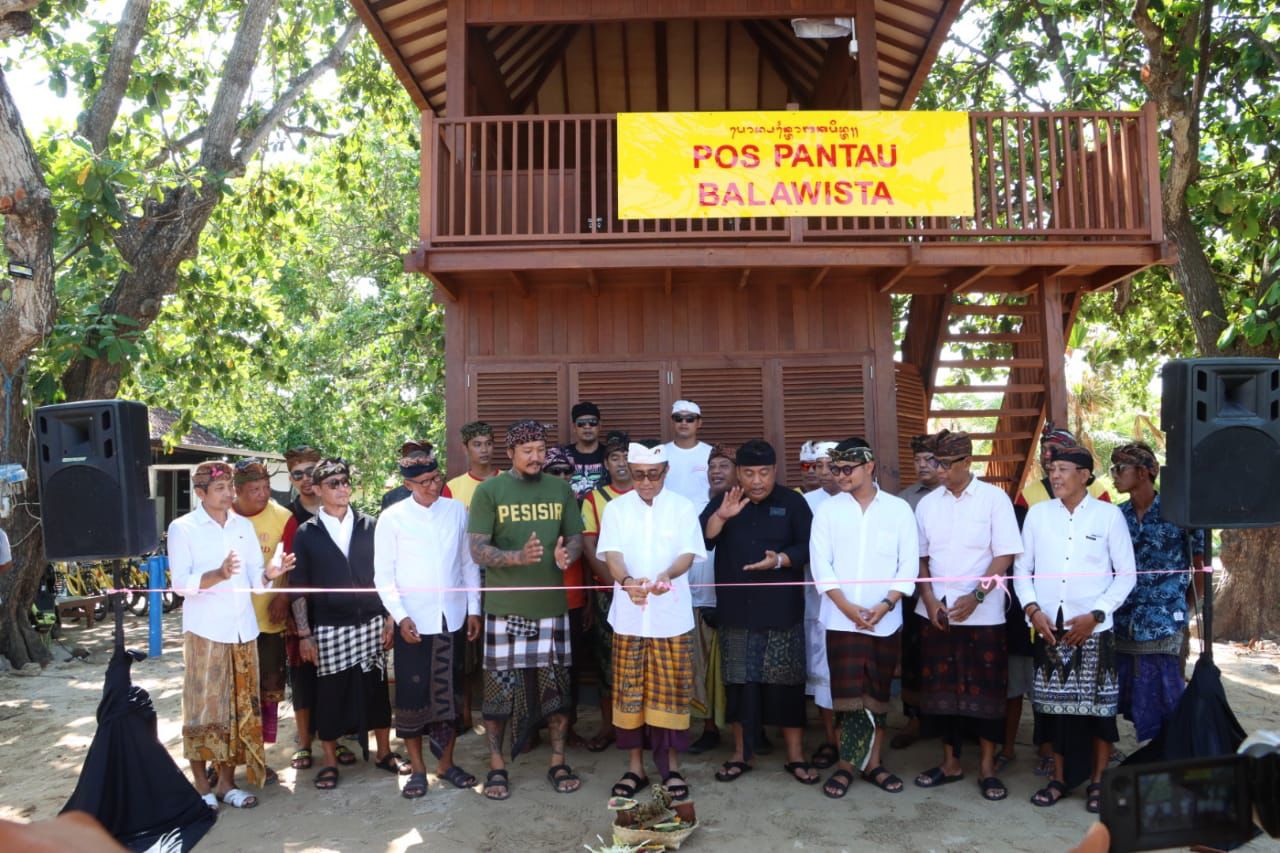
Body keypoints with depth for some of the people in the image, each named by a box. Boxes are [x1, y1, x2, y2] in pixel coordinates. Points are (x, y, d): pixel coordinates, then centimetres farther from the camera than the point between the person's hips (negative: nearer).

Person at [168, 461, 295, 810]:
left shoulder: (244, 526, 11)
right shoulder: (182, 528, -2)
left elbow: (255, 577, 10)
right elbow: (180, 583, -9)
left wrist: (270, 573, -13)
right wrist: (218, 575, -26)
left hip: (243, 629, 4)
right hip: (205, 630, -4)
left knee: (240, 706, 7)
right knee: (204, 706, 0)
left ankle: (227, 781, 18)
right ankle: (200, 783, 13)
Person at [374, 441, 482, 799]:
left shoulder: (457, 510, 1)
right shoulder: (392, 518, -5)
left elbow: (470, 563, 7)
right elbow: (384, 575, -3)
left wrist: (474, 609, 5)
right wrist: (400, 616, -13)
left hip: (453, 618, 2)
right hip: (413, 622, -2)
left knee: (450, 692, 12)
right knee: (412, 695, 6)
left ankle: (446, 762, 28)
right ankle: (417, 769, 22)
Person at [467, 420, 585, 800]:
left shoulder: (561, 489, 7)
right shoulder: (488, 490, -4)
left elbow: (577, 538, 8)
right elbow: (477, 550, -9)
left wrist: (567, 554, -16)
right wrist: (518, 557, -26)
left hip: (552, 605, 3)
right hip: (504, 608, -2)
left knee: (557, 684, 9)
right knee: (499, 686, 5)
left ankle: (558, 762, 24)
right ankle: (497, 766, 21)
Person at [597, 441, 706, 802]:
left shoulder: (683, 507, 1)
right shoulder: (616, 508, 2)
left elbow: (688, 554, -6)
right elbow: (611, 553, -8)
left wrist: (666, 576, -28)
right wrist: (627, 580, -30)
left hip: (671, 615, -1)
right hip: (629, 615, 1)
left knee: (671, 691, 4)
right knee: (629, 691, 6)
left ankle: (671, 766, 18)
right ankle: (636, 765, 20)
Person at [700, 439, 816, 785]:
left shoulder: (793, 503, 2)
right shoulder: (722, 501, 6)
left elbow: (810, 547, -4)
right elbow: (699, 541, -6)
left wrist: (780, 560, -21)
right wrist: (721, 517, -23)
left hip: (781, 611, -1)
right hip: (736, 611, 2)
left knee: (786, 682, 3)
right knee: (739, 682, 7)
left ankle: (795, 756, 16)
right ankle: (741, 753, 21)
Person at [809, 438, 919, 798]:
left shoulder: (899, 509, 3)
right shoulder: (827, 510, 3)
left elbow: (909, 564, 0)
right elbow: (820, 564, -2)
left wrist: (885, 605, -11)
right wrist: (848, 608, -11)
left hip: (885, 620, 1)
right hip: (841, 619, -1)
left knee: (878, 694, 9)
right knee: (848, 694, -1)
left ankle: (873, 763, 21)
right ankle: (846, 765, 11)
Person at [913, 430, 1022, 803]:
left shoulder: (993, 499, -5)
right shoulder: (927, 504, 6)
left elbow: (1004, 555, -8)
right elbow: (920, 558, 9)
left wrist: (975, 597, -16)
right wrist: (930, 600, -4)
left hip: (982, 615, -3)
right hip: (936, 613, 4)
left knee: (985, 691, 4)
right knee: (941, 688, 9)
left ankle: (988, 768, 18)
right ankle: (950, 762, 23)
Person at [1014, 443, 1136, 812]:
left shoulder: (1109, 515, -2)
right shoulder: (1038, 513, 4)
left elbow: (1126, 574, -1)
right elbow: (1022, 567, 7)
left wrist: (1095, 615, -10)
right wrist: (1032, 609, -6)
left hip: (1093, 630, -2)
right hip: (1047, 627, 2)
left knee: (1098, 706, 4)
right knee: (1053, 705, 8)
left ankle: (1098, 781, 21)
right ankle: (1060, 777, 23)